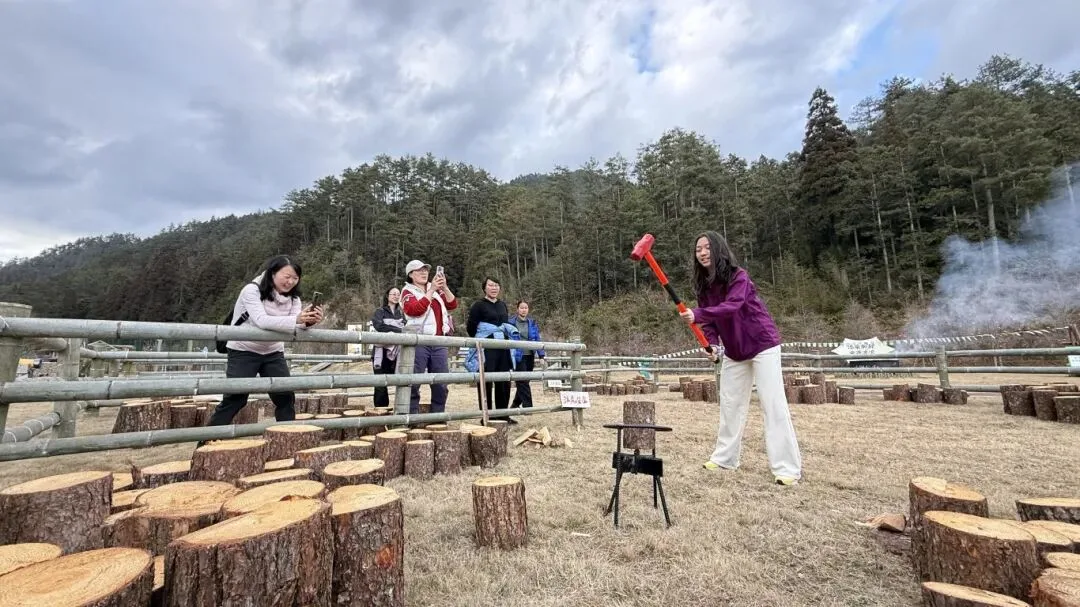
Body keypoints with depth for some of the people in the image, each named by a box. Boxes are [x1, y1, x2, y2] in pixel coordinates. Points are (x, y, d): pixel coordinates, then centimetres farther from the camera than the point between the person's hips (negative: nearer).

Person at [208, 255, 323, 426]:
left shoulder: (292, 297, -2)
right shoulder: (252, 290, -17)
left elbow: (296, 325, -17)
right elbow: (262, 321, -33)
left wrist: (308, 321, -41)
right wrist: (296, 319, -47)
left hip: (273, 353, 5)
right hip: (243, 352, -5)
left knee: (286, 396, -1)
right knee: (234, 399, -6)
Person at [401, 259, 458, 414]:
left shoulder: (437, 290, 17)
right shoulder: (408, 291, 3)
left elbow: (453, 305, 6)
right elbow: (415, 309, -15)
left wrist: (444, 287, -7)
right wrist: (431, 290, -15)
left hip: (439, 343, 5)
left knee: (441, 383, 6)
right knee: (414, 383, -4)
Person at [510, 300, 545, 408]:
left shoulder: (532, 323, 8)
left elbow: (538, 340, 7)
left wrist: (541, 356, 0)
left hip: (530, 356, 4)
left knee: (522, 382, 10)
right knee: (523, 381, -8)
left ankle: (515, 404, 26)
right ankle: (527, 405, -6)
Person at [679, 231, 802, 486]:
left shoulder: (738, 276, -20)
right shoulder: (704, 285, -1)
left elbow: (732, 306, -37)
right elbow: (710, 321, -1)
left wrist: (697, 315, -49)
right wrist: (712, 344, -19)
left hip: (762, 345, -7)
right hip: (734, 351, 7)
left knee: (773, 404, -8)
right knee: (730, 404, 11)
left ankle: (788, 468, 0)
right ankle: (724, 458, 23)